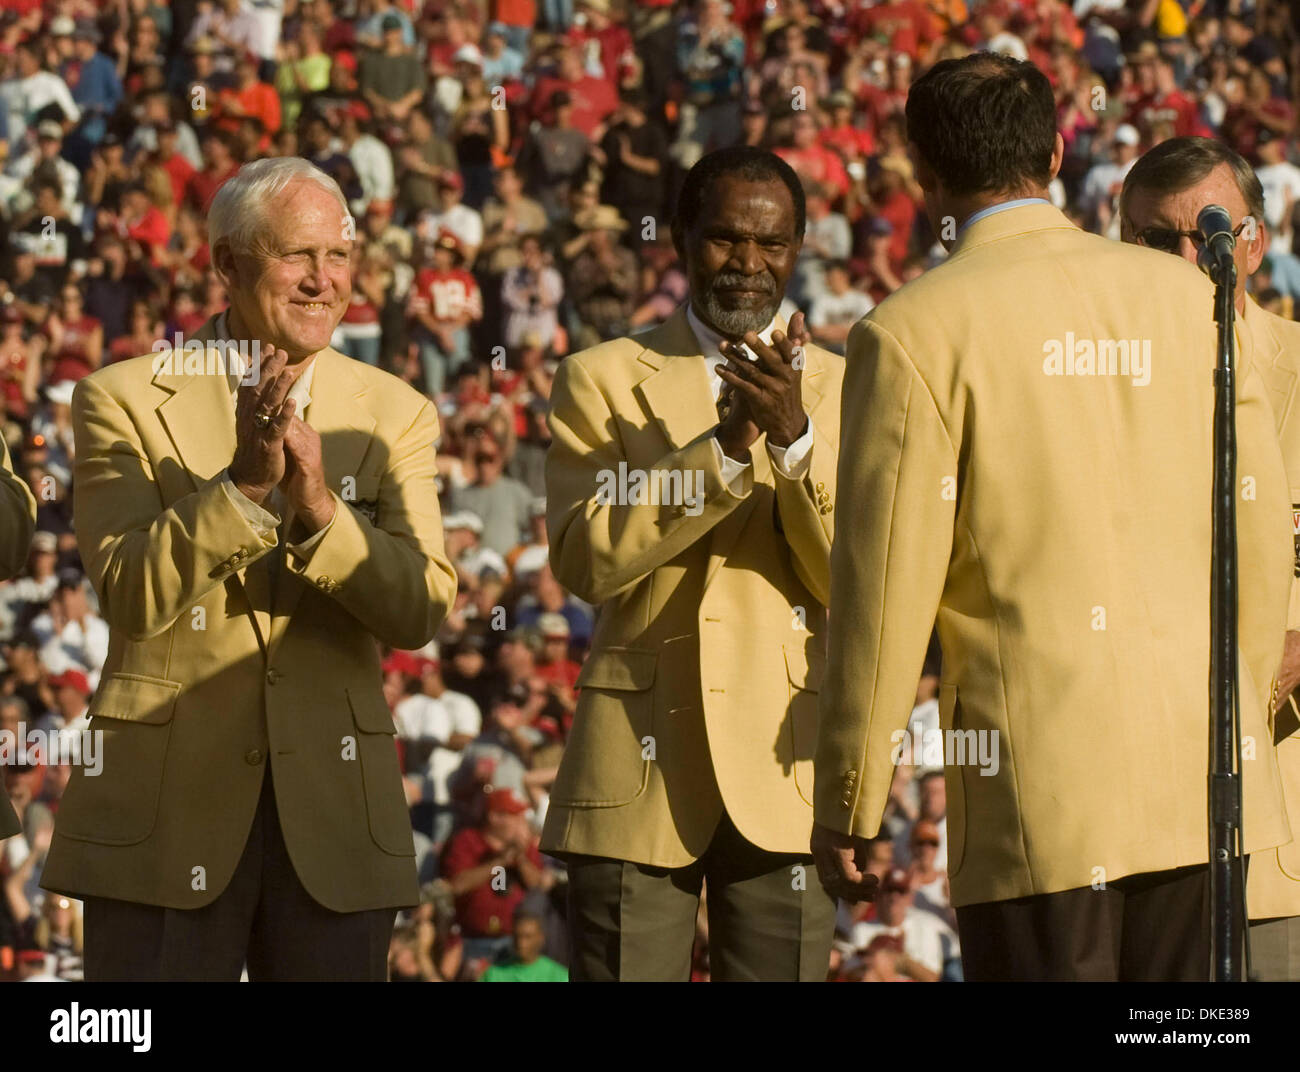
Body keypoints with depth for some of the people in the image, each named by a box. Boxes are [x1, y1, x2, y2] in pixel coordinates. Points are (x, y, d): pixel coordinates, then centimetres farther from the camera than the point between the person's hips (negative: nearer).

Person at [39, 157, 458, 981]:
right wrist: (243, 486, -22)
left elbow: (422, 613, -3)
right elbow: (130, 595, -10)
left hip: (333, 817, 2)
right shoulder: (125, 401, 1)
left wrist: (321, 506, -19)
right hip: (165, 815, -2)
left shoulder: (395, 415, 8)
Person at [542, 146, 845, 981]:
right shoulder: (602, 381, 7)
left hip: (786, 770, 1)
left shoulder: (840, 389, 11)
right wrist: (728, 446, -16)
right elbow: (586, 560, -7)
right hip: (640, 769, -1)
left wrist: (794, 437, -16)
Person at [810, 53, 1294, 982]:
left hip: (1042, 777, -4)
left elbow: (886, 590, -6)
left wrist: (847, 801, 2)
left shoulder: (913, 336, -6)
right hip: (1199, 773, 4)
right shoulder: (1188, 297, 8)